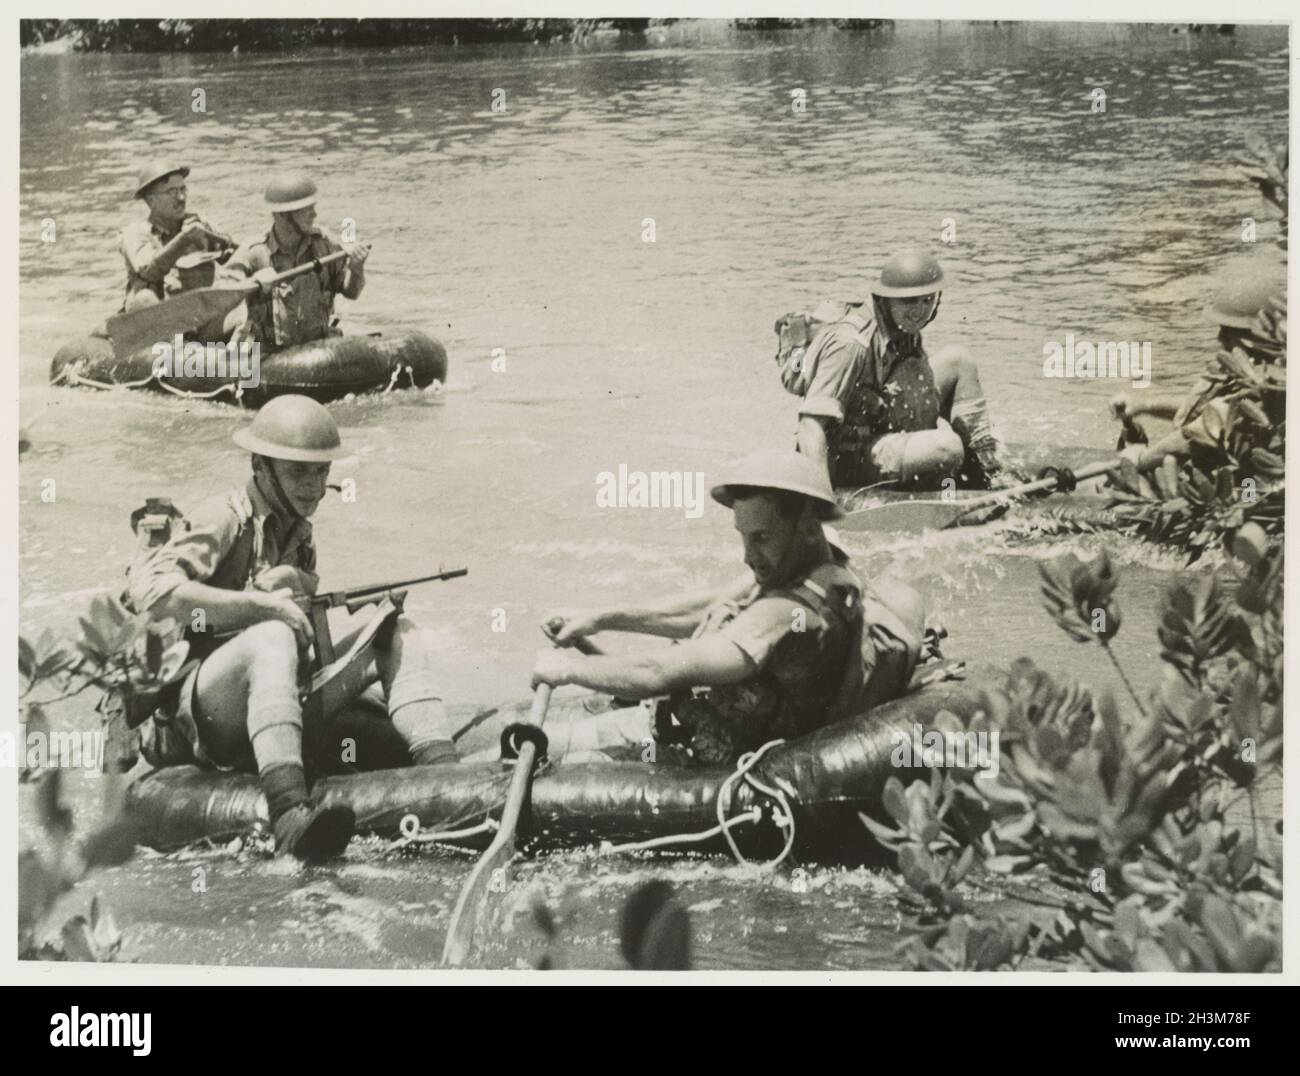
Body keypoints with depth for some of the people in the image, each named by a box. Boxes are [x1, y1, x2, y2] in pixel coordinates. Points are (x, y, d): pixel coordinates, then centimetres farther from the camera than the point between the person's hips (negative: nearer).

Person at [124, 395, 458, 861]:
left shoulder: (298, 530, 18)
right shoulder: (226, 518, -7)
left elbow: (306, 619, 14)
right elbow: (149, 588, -23)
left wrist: (297, 584, -8)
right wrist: (259, 603, -25)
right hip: (199, 713, -7)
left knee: (395, 630, -5)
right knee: (272, 637, -39)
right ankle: (289, 812, -57)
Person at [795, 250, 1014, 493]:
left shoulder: (907, 336, 1)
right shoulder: (853, 343, -25)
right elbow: (811, 421, -31)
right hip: (847, 459, -9)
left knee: (956, 360, 3)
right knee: (947, 448, -31)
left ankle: (989, 473, 8)